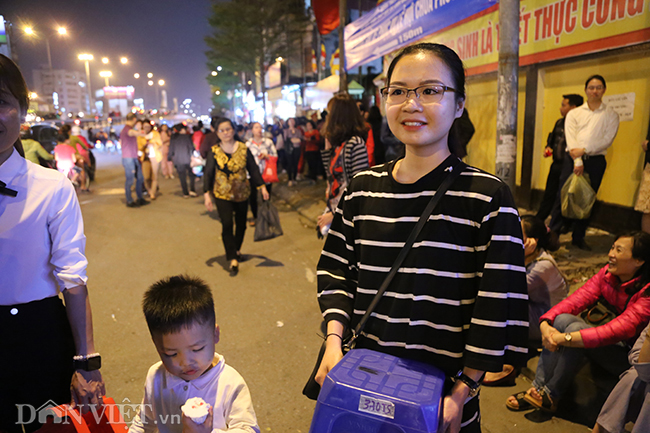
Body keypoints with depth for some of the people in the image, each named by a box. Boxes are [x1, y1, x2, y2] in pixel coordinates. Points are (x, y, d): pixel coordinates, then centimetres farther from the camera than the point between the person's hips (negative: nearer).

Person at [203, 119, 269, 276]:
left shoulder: (243, 149, -4)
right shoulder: (214, 151, -6)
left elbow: (253, 169, 1)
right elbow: (208, 174, -2)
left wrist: (262, 187, -4)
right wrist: (207, 195, -7)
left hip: (242, 193, 2)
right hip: (222, 194, -2)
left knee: (241, 224, 13)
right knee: (227, 225, -12)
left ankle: (237, 249, 39)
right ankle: (233, 260, -6)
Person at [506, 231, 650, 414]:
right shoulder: (607, 274, -3)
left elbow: (617, 330, -33)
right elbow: (576, 299, -13)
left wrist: (565, 338, -39)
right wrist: (545, 323, -29)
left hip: (627, 356, -6)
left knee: (575, 328, -30)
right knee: (563, 319, -22)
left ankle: (550, 395, -14)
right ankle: (537, 388, -19)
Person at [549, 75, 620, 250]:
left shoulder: (611, 115, 9)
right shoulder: (574, 113, 10)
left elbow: (607, 139, -3)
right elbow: (570, 138, -2)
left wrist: (584, 150, -14)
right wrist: (577, 161, -15)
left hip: (595, 161, 0)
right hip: (573, 159, 0)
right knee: (563, 195, -5)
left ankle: (578, 238, 14)